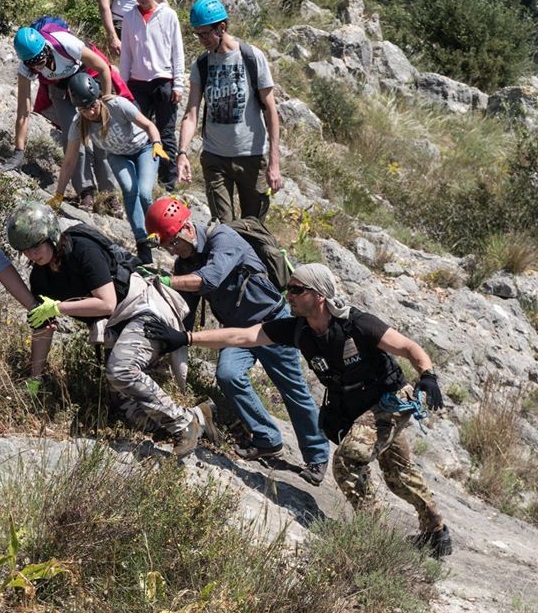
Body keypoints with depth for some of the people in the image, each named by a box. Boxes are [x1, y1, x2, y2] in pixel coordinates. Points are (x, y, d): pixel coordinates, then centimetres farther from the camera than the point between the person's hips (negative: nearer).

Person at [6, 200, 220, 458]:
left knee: (120, 371, -35)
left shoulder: (83, 250, -20)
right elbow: (42, 328, 9)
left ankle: (184, 425, -24)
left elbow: (107, 303, -24)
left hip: (143, 309, -8)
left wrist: (58, 307, -22)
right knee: (140, 417, -6)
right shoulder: (40, 277, 1)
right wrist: (34, 378, 10)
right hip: (119, 328, 8)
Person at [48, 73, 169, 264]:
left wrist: (157, 144, -46)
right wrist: (58, 196, -17)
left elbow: (148, 125, -26)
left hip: (143, 148, -2)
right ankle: (142, 243, -24)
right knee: (129, 189, -27)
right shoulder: (79, 124, -23)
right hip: (118, 156, 2)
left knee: (144, 194, -23)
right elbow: (69, 161, -18)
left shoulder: (117, 105, -33)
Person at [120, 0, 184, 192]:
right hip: (138, 83, 2)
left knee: (166, 136, 0)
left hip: (164, 82, -2)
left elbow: (177, 51, 0)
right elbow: (126, 54, 10)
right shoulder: (129, 18, 7)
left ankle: (169, 185, 1)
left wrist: (178, 84, -5)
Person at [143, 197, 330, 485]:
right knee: (227, 374, -21)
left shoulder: (222, 239, -23)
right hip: (238, 329, 6)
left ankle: (317, 456, 19)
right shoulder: (183, 264, -1)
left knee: (294, 390, 2)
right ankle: (268, 440, -4)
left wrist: (165, 281, -43)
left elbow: (211, 277, -41)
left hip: (272, 320, -6)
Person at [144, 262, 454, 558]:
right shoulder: (296, 329, -13)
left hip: (391, 402, -7)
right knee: (399, 473, 19)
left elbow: (411, 348, -24)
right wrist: (186, 337, -25)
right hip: (351, 409, 7)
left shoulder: (358, 324, -28)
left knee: (347, 460, -24)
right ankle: (437, 528, 38)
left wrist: (428, 375, -45)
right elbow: (242, 336, -18)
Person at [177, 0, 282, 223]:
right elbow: (191, 114, -4)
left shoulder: (253, 57, -7)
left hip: (252, 156, -2)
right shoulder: (200, 65, 2)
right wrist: (182, 153, -22)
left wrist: (274, 162, -11)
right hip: (214, 157, 2)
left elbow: (270, 111, -6)